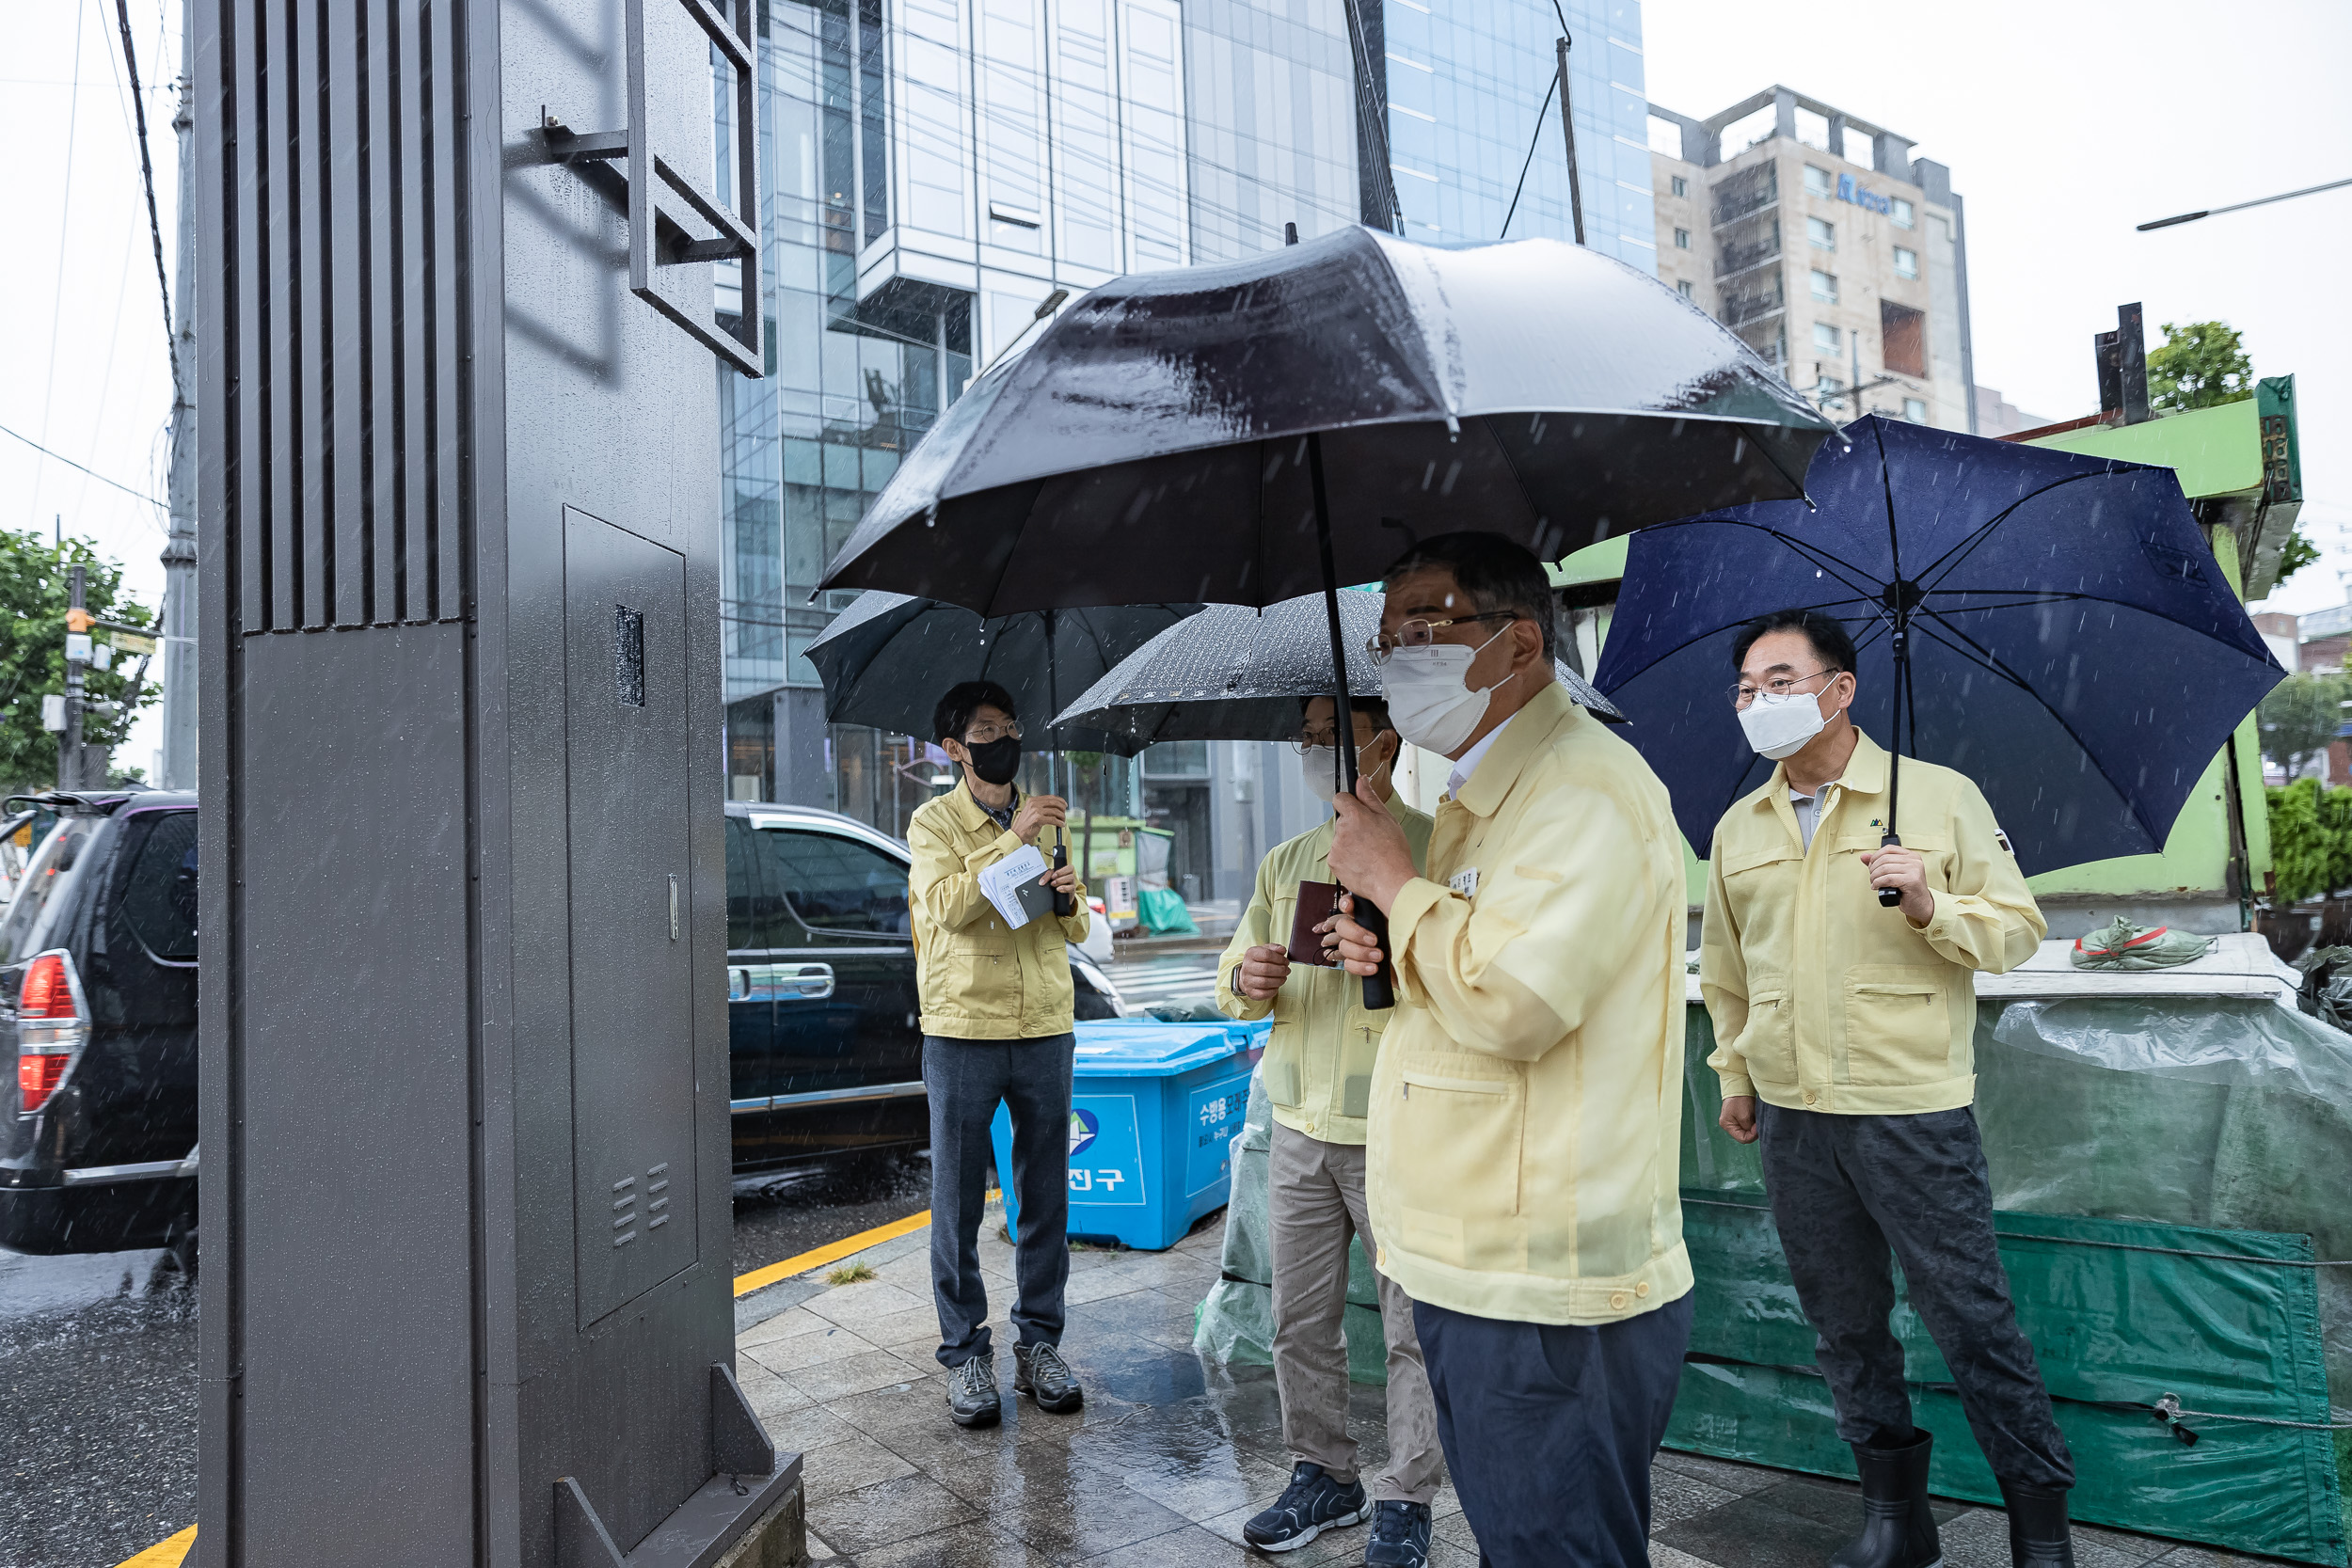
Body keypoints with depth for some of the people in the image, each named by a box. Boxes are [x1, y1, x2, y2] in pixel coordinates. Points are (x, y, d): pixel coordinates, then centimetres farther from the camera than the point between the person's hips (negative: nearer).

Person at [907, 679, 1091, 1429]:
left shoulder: (1048, 820, 13)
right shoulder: (934, 821, 1)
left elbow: (1076, 932, 13)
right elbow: (948, 905, -18)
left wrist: (1071, 897, -9)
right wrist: (1014, 839, -21)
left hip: (1045, 1029, 4)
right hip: (962, 1031, -4)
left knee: (1046, 1197, 8)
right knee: (958, 1200, 3)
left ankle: (1039, 1343, 21)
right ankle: (965, 1353, 15)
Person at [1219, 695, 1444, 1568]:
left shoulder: (1436, 849, -5)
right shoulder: (1285, 863, 13)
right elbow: (1238, 967, 17)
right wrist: (1247, 982, -6)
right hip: (1300, 1131, 6)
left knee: (1412, 1327, 5)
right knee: (1300, 1321, 14)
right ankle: (1322, 1475, 31)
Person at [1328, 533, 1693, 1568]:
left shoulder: (1587, 788, -17)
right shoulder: (1481, 793, 16)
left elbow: (1515, 1003, -28)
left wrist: (1394, 881, -13)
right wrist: (1390, 954, 5)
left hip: (1548, 1298, -10)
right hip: (1469, 1269, 10)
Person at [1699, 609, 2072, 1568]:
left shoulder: (1940, 797, -3)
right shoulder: (1738, 828, 9)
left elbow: (2018, 930, -1)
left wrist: (1931, 907, -18)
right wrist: (1735, 1071, 20)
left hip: (1912, 1110, -4)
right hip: (1790, 1116, 4)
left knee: (1969, 1316, 3)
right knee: (1843, 1324, 13)